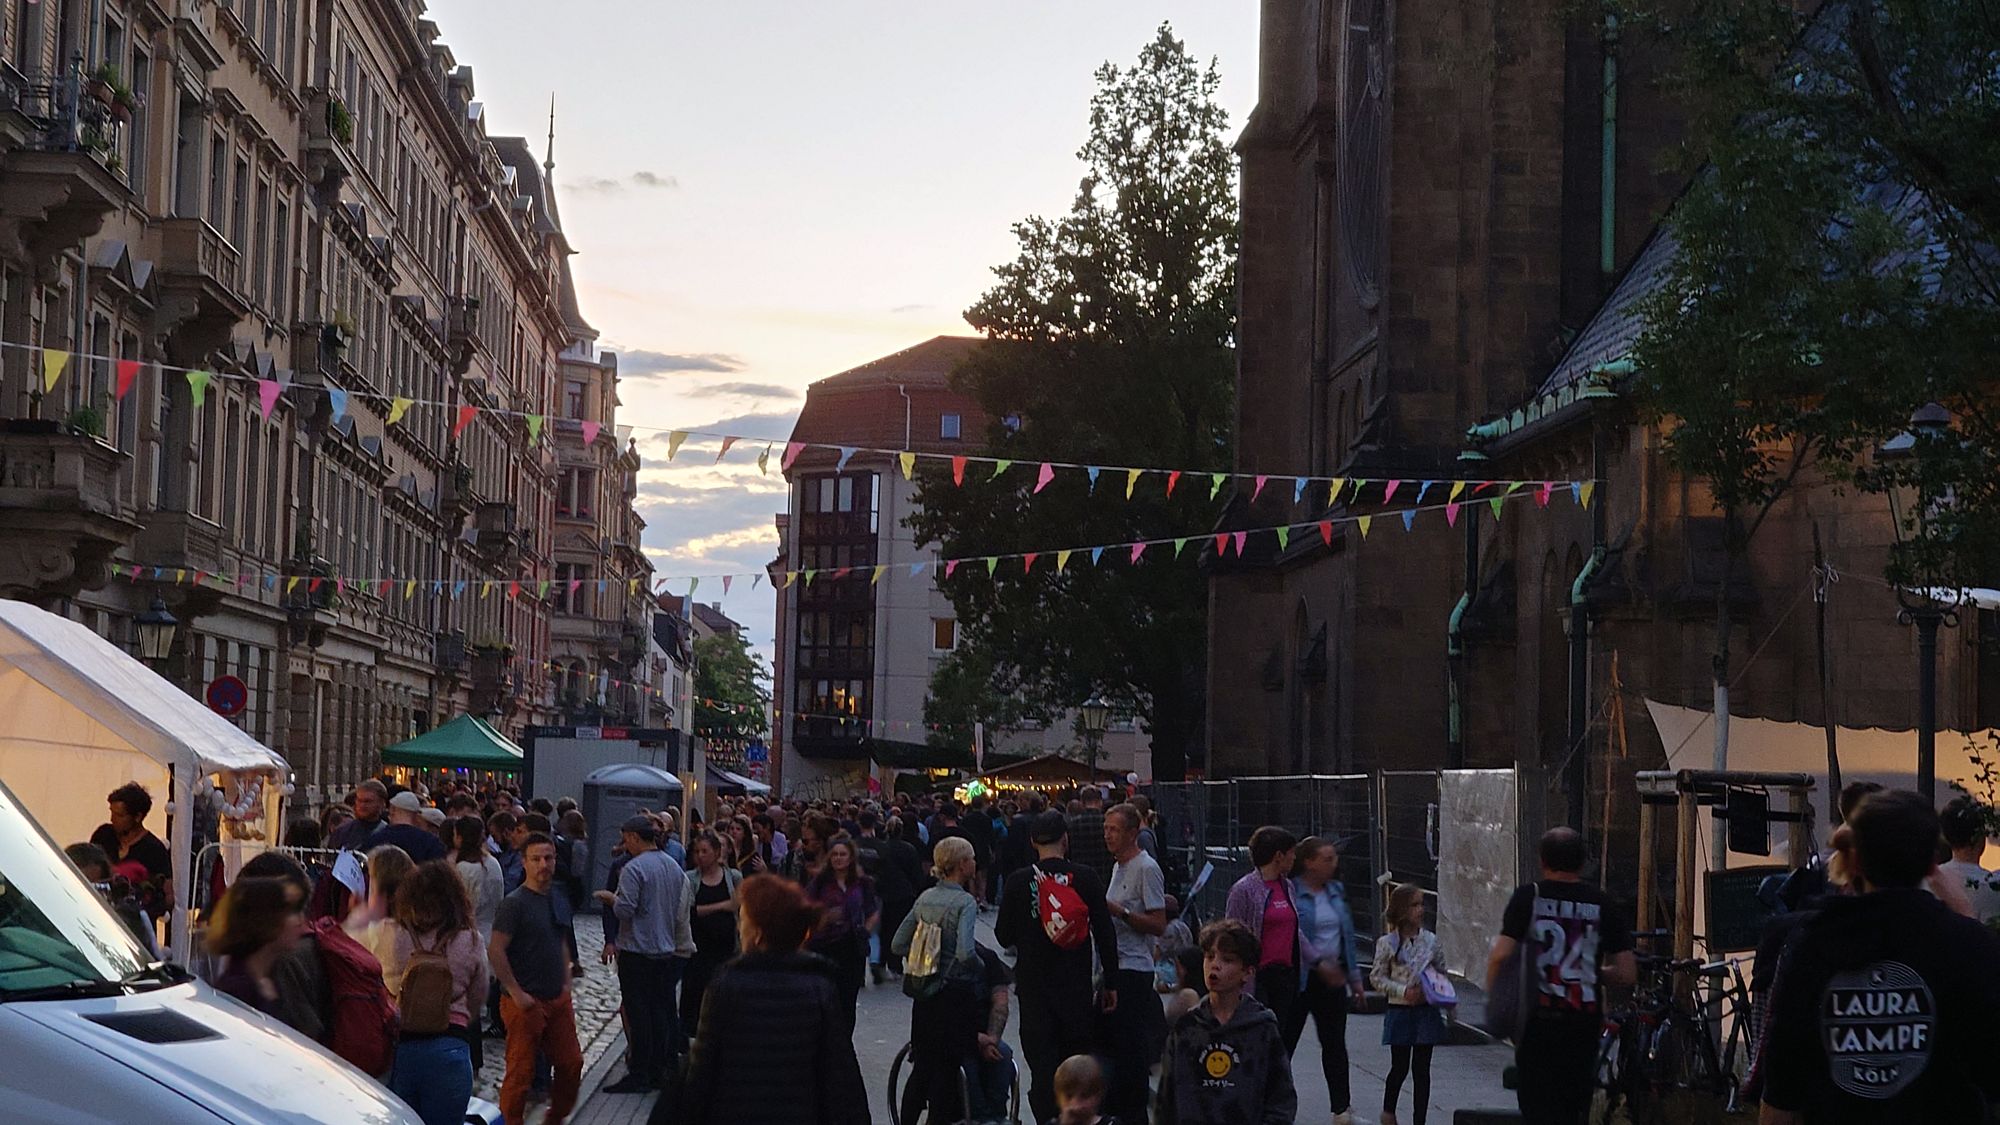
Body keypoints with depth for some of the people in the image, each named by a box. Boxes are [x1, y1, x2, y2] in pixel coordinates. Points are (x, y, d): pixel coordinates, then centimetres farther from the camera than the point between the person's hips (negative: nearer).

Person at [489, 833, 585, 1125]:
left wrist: (565, 984, 12)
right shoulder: (515, 903, -13)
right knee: (521, 1071, -2)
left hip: (557, 1000, 7)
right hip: (526, 1002, -7)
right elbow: (495, 952, -18)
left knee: (571, 1063, 10)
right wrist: (516, 994, -17)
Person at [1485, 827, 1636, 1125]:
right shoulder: (1603, 905, 3)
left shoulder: (1529, 897, -4)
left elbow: (1501, 954, -14)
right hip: (1585, 1022, 3)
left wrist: (1491, 995, 2)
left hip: (1539, 1021, -3)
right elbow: (1627, 973, 0)